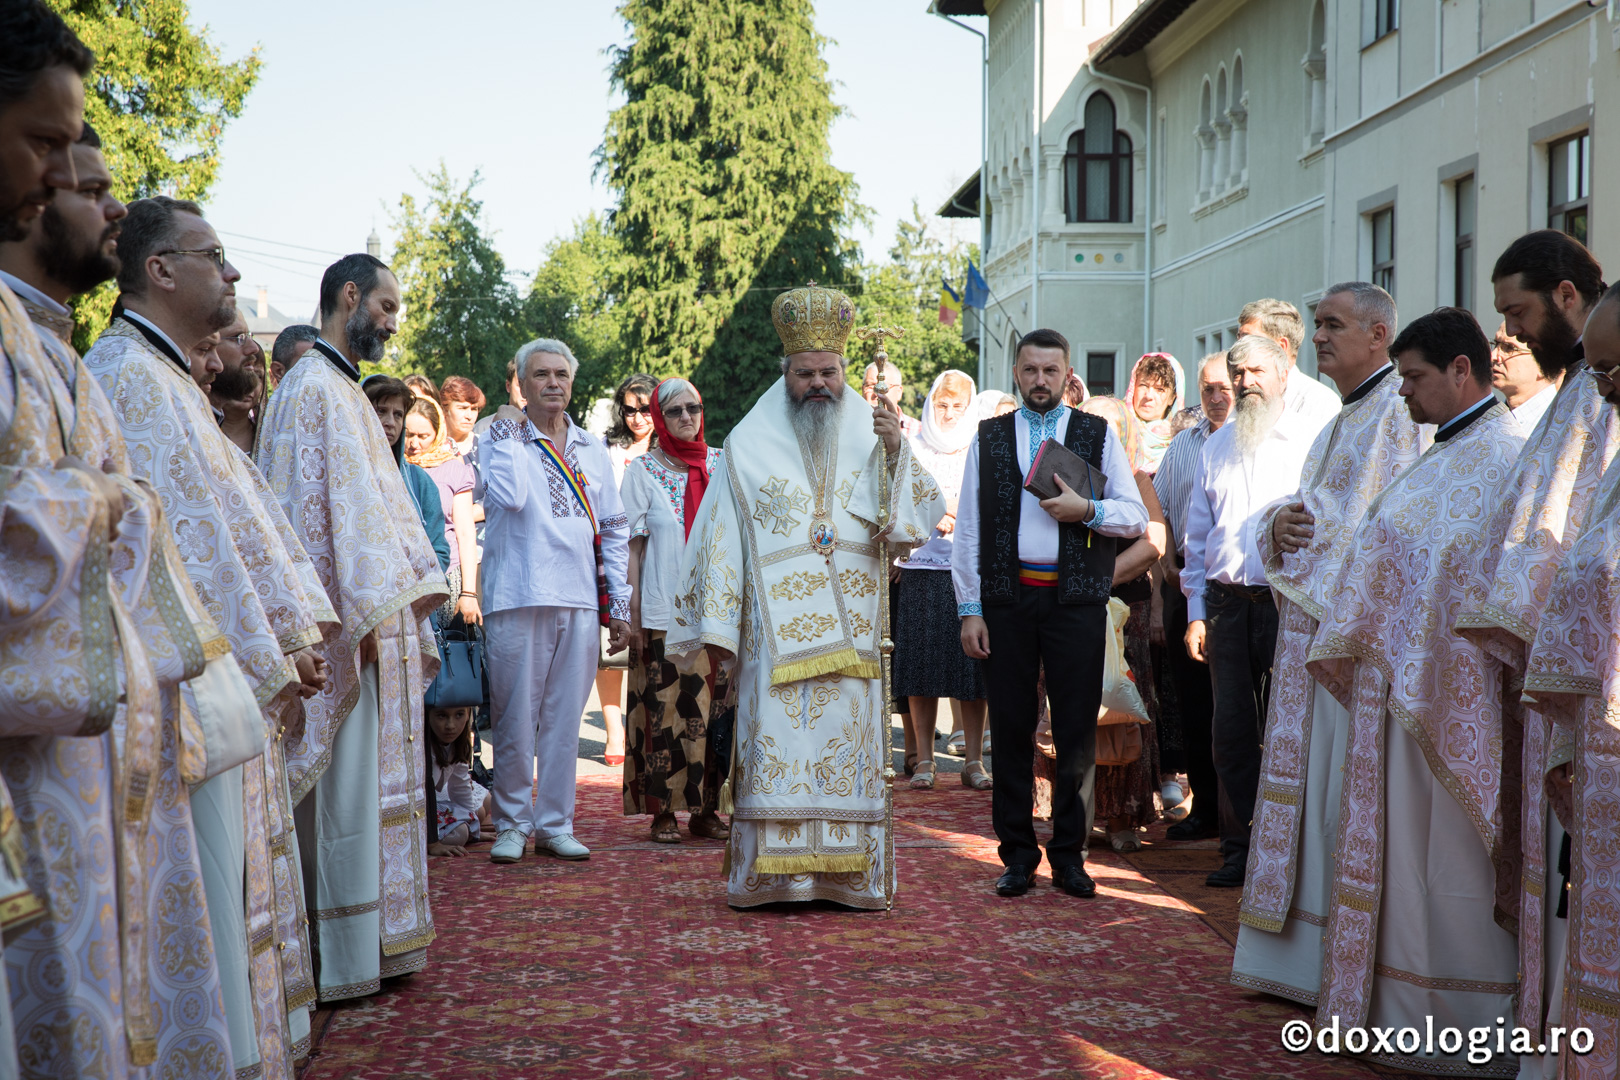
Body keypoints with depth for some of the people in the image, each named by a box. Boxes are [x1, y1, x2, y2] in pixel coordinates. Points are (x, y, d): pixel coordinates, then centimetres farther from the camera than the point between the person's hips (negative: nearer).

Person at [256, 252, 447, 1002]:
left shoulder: (343, 390, 21)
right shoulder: (315, 387, -10)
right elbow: (338, 505, -18)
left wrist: (415, 618, 19)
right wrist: (372, 615, -20)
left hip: (378, 624, 10)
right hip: (349, 623, -10)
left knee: (371, 785, 12)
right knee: (348, 785, -7)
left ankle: (374, 942, 19)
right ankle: (341, 960, -1)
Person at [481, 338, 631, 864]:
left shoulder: (592, 449, 16)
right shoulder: (500, 439, 4)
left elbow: (613, 530, 17)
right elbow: (509, 496, -17)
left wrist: (618, 606, 11)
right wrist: (509, 431, -7)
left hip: (579, 601, 3)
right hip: (519, 598, -3)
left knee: (564, 720, 6)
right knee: (516, 718, -1)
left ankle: (555, 824, 15)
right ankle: (512, 823, 12)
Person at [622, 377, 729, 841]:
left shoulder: (723, 464, 10)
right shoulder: (643, 471, 3)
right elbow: (633, 545, 1)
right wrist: (632, 612, -5)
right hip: (664, 611, -3)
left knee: (713, 707, 3)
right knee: (663, 709, -3)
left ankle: (706, 808, 11)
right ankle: (663, 811, 5)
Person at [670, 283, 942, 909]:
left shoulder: (870, 434, 11)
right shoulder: (751, 443, 7)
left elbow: (922, 515, 2)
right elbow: (722, 536, 4)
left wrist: (896, 453, -14)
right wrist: (716, 627, -1)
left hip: (850, 626, 2)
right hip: (776, 626, -1)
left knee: (848, 739, 0)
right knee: (775, 739, -5)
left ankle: (849, 874, 6)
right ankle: (770, 874, 0)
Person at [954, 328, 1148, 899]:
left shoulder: (1098, 434, 9)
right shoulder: (989, 438, 11)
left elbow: (1135, 516, 7)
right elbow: (968, 530, 8)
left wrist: (1086, 509, -11)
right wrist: (969, 609, 1)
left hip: (1076, 599, -1)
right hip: (1007, 597, 1)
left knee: (1077, 733, 0)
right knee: (1011, 728, 4)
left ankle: (1069, 854, 11)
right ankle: (1018, 856, 12)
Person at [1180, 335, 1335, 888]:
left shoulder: (1314, 437, 2)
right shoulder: (1215, 447, 17)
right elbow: (1197, 536, 19)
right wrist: (1196, 610, 11)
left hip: (1289, 601, -4)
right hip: (1226, 604, 4)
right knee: (1231, 728, 3)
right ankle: (1240, 846, 11)